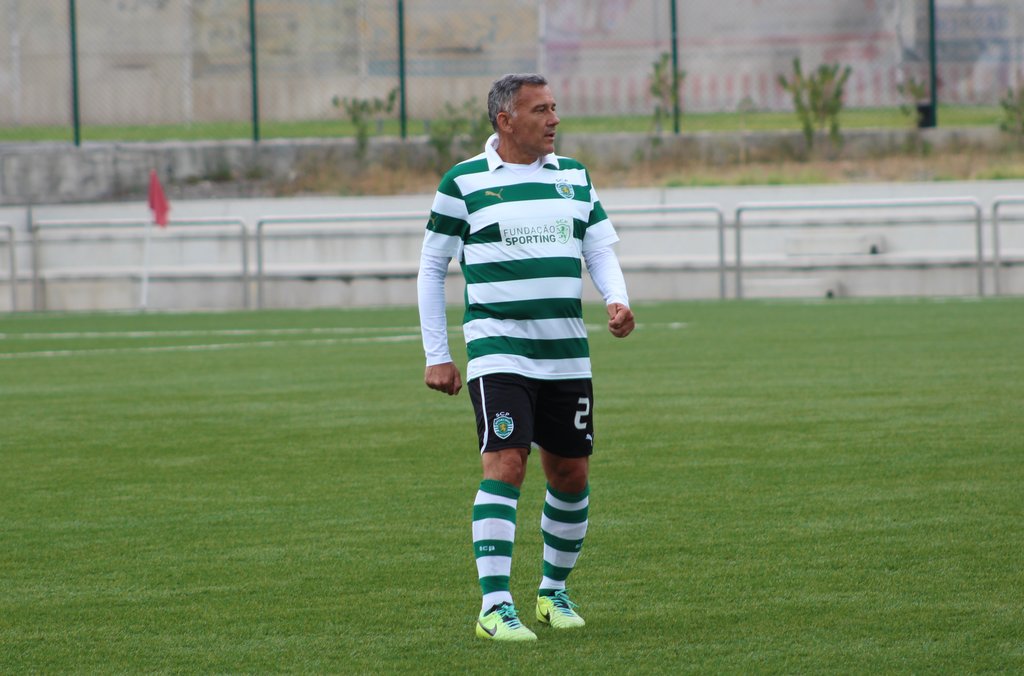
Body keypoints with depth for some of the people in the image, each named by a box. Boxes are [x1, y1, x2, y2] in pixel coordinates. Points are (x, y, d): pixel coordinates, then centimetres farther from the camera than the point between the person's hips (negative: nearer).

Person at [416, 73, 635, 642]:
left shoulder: (573, 176, 12)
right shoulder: (463, 183, -1)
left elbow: (600, 248, 12)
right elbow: (431, 269, 5)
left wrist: (617, 299, -10)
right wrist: (436, 356, 1)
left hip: (567, 354, 5)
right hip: (498, 352, -5)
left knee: (571, 476, 8)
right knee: (505, 466, -17)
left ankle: (553, 591, 27)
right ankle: (495, 607, -16)